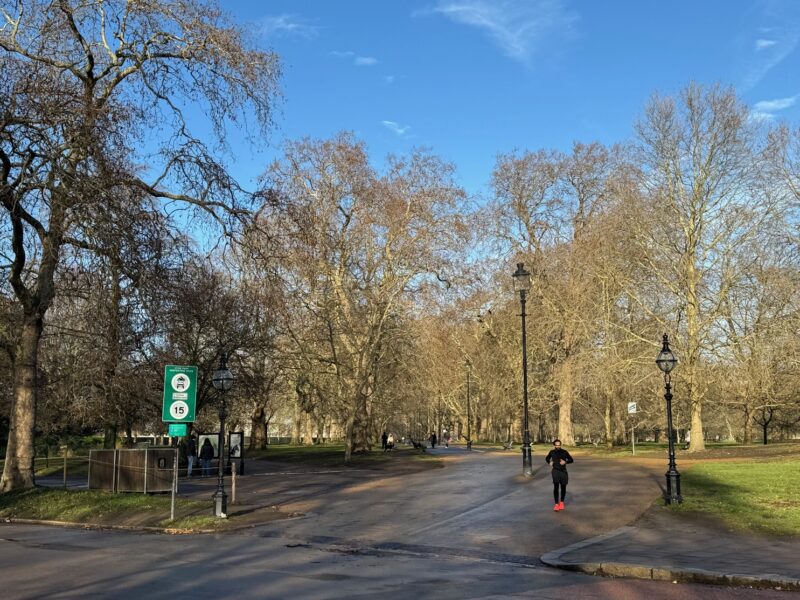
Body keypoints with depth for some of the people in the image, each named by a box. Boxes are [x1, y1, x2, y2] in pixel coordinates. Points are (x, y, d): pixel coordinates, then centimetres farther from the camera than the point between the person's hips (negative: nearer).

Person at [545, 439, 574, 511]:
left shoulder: (564, 452, -1)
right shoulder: (552, 452, 3)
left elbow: (571, 460, 4)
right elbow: (547, 458, 22)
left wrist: (565, 462, -14)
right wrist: (549, 462, 2)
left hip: (563, 471, 1)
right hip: (555, 471, -1)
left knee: (563, 487, 9)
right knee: (556, 487, -12)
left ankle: (562, 502, 29)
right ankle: (556, 504, -10)